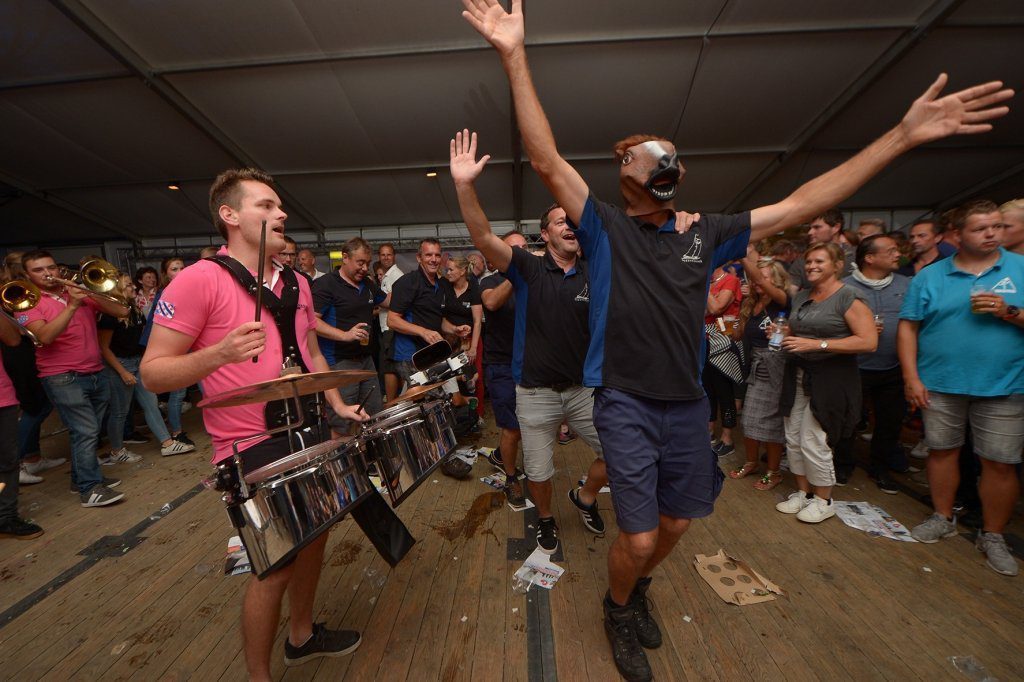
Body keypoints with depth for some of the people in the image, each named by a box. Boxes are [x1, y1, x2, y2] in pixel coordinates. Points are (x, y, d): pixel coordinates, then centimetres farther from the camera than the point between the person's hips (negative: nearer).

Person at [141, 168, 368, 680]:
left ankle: (302, 635, 48)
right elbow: (153, 373, -12)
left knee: (314, 533, 21)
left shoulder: (296, 283, 9)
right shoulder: (199, 281, -12)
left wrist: (337, 404, 7)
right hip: (252, 449, -7)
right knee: (276, 566, 4)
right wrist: (219, 352, -29)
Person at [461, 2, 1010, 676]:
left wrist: (904, 135, 8)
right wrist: (516, 58, -14)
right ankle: (619, 609, 36)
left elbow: (802, 204, 10)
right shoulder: (604, 229, -3)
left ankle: (640, 588, 51)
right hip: (626, 404, -4)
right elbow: (547, 161, -11)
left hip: (688, 404, 5)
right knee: (639, 538, 1)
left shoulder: (705, 235, 7)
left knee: (675, 526, 18)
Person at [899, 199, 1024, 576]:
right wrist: (911, 377, -6)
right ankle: (943, 518, 30)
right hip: (939, 385, 0)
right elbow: (908, 327, 0)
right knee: (942, 451, 12)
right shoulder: (930, 276, 2)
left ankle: (992, 536, 25)